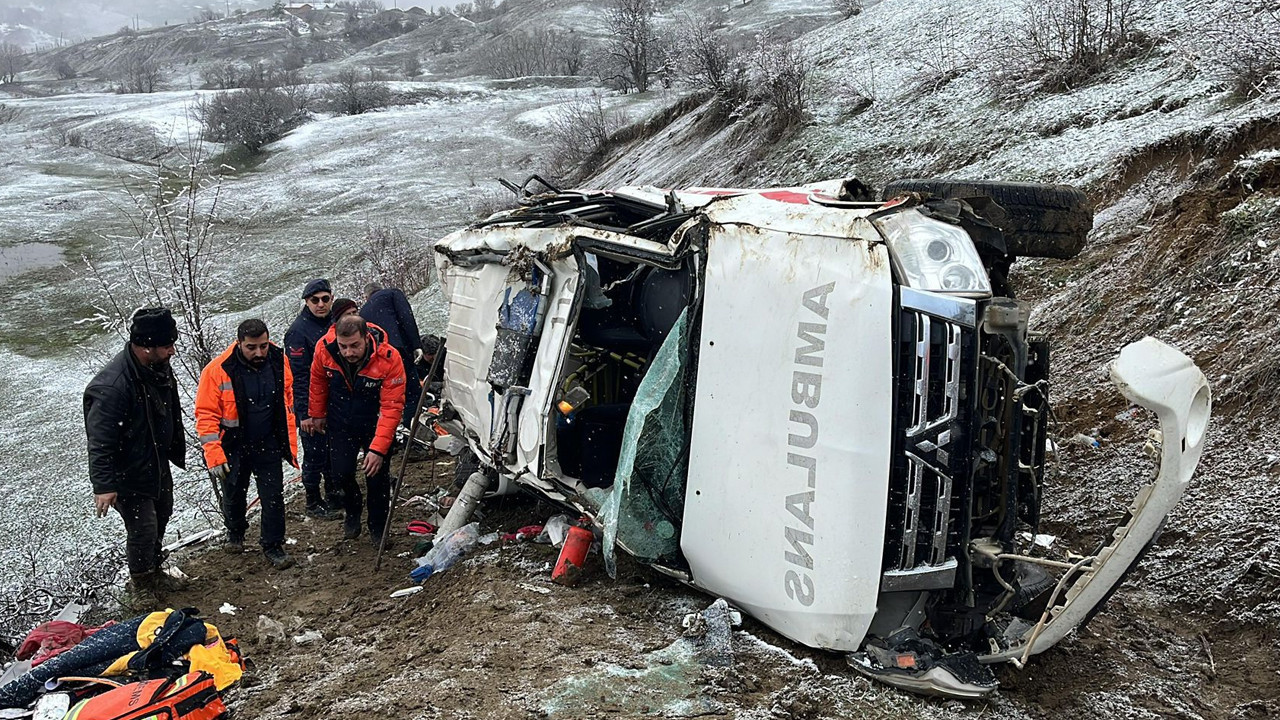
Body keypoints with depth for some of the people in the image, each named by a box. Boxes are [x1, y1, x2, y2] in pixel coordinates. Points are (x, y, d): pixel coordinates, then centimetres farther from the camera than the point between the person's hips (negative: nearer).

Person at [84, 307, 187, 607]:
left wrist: (177, 451, 20)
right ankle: (141, 583, 27)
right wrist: (103, 485, -27)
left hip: (158, 464, 9)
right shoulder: (111, 386, -34)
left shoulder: (159, 367, -6)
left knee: (161, 518, 23)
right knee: (143, 530, 2)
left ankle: (154, 572, 44)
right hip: (129, 476, -9)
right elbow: (100, 441, -28)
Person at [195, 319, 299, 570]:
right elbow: (206, 415, -16)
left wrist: (290, 443, 5)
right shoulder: (218, 371, -20)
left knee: (274, 496, 1)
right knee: (233, 495, 18)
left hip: (268, 445, 1)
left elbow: (288, 402, 4)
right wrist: (214, 455, -20)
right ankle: (235, 532, 46)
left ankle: (273, 546, 18)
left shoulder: (278, 361, -9)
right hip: (234, 447, -1)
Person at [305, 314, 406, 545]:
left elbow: (392, 407, -29)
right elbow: (318, 381, 1)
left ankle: (378, 528, 23)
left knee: (377, 475, 0)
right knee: (341, 473, 0)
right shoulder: (324, 349, -23)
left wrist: (378, 449, -33)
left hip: (375, 425, -2)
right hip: (341, 424, 2)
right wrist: (316, 414, 13)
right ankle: (352, 513, 32)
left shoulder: (389, 359, -32)